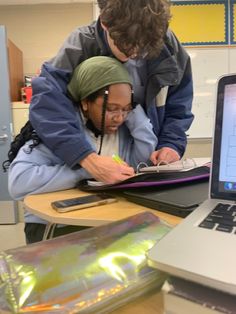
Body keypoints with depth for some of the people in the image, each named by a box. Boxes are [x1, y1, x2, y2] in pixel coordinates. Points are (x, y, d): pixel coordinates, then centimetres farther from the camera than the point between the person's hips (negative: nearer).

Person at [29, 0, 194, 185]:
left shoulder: (166, 44, -8)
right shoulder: (81, 46, -17)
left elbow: (179, 103, 3)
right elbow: (46, 101, -30)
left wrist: (171, 144, -12)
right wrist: (88, 159, -42)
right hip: (101, 157, -1)